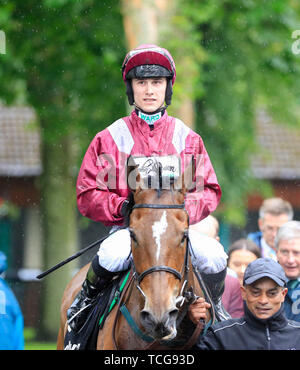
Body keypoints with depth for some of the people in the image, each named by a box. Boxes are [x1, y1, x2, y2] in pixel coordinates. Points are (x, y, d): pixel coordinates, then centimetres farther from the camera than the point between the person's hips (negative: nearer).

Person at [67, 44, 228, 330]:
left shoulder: (188, 139, 13)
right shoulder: (109, 139, 8)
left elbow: (210, 191, 11)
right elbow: (87, 195, 4)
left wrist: (186, 209, -11)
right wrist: (125, 207, -14)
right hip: (127, 229, -2)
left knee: (213, 255, -27)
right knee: (113, 255, -36)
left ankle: (214, 307, 5)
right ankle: (87, 297, -3)